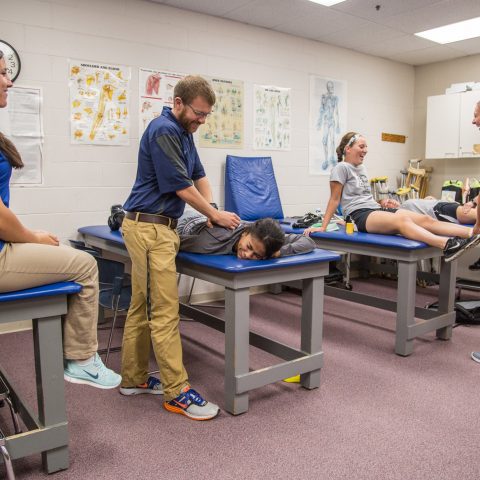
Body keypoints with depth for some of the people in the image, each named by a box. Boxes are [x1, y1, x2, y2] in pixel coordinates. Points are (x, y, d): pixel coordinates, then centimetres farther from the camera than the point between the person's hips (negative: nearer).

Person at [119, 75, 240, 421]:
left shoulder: (182, 132, 16)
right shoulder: (163, 130, -15)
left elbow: (199, 176, 17)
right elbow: (181, 186, -16)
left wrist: (211, 209, 0)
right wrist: (214, 214, -4)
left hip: (158, 227, 10)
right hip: (150, 228, -10)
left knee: (142, 308, 13)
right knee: (165, 311, -8)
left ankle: (133, 379, 23)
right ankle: (177, 392, -1)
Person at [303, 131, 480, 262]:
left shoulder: (361, 168, 23)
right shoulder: (341, 168, -1)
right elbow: (334, 199, -2)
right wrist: (323, 227, -5)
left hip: (376, 209, 8)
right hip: (359, 215, -8)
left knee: (425, 219, -14)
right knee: (402, 221, -36)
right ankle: (447, 245, -57)